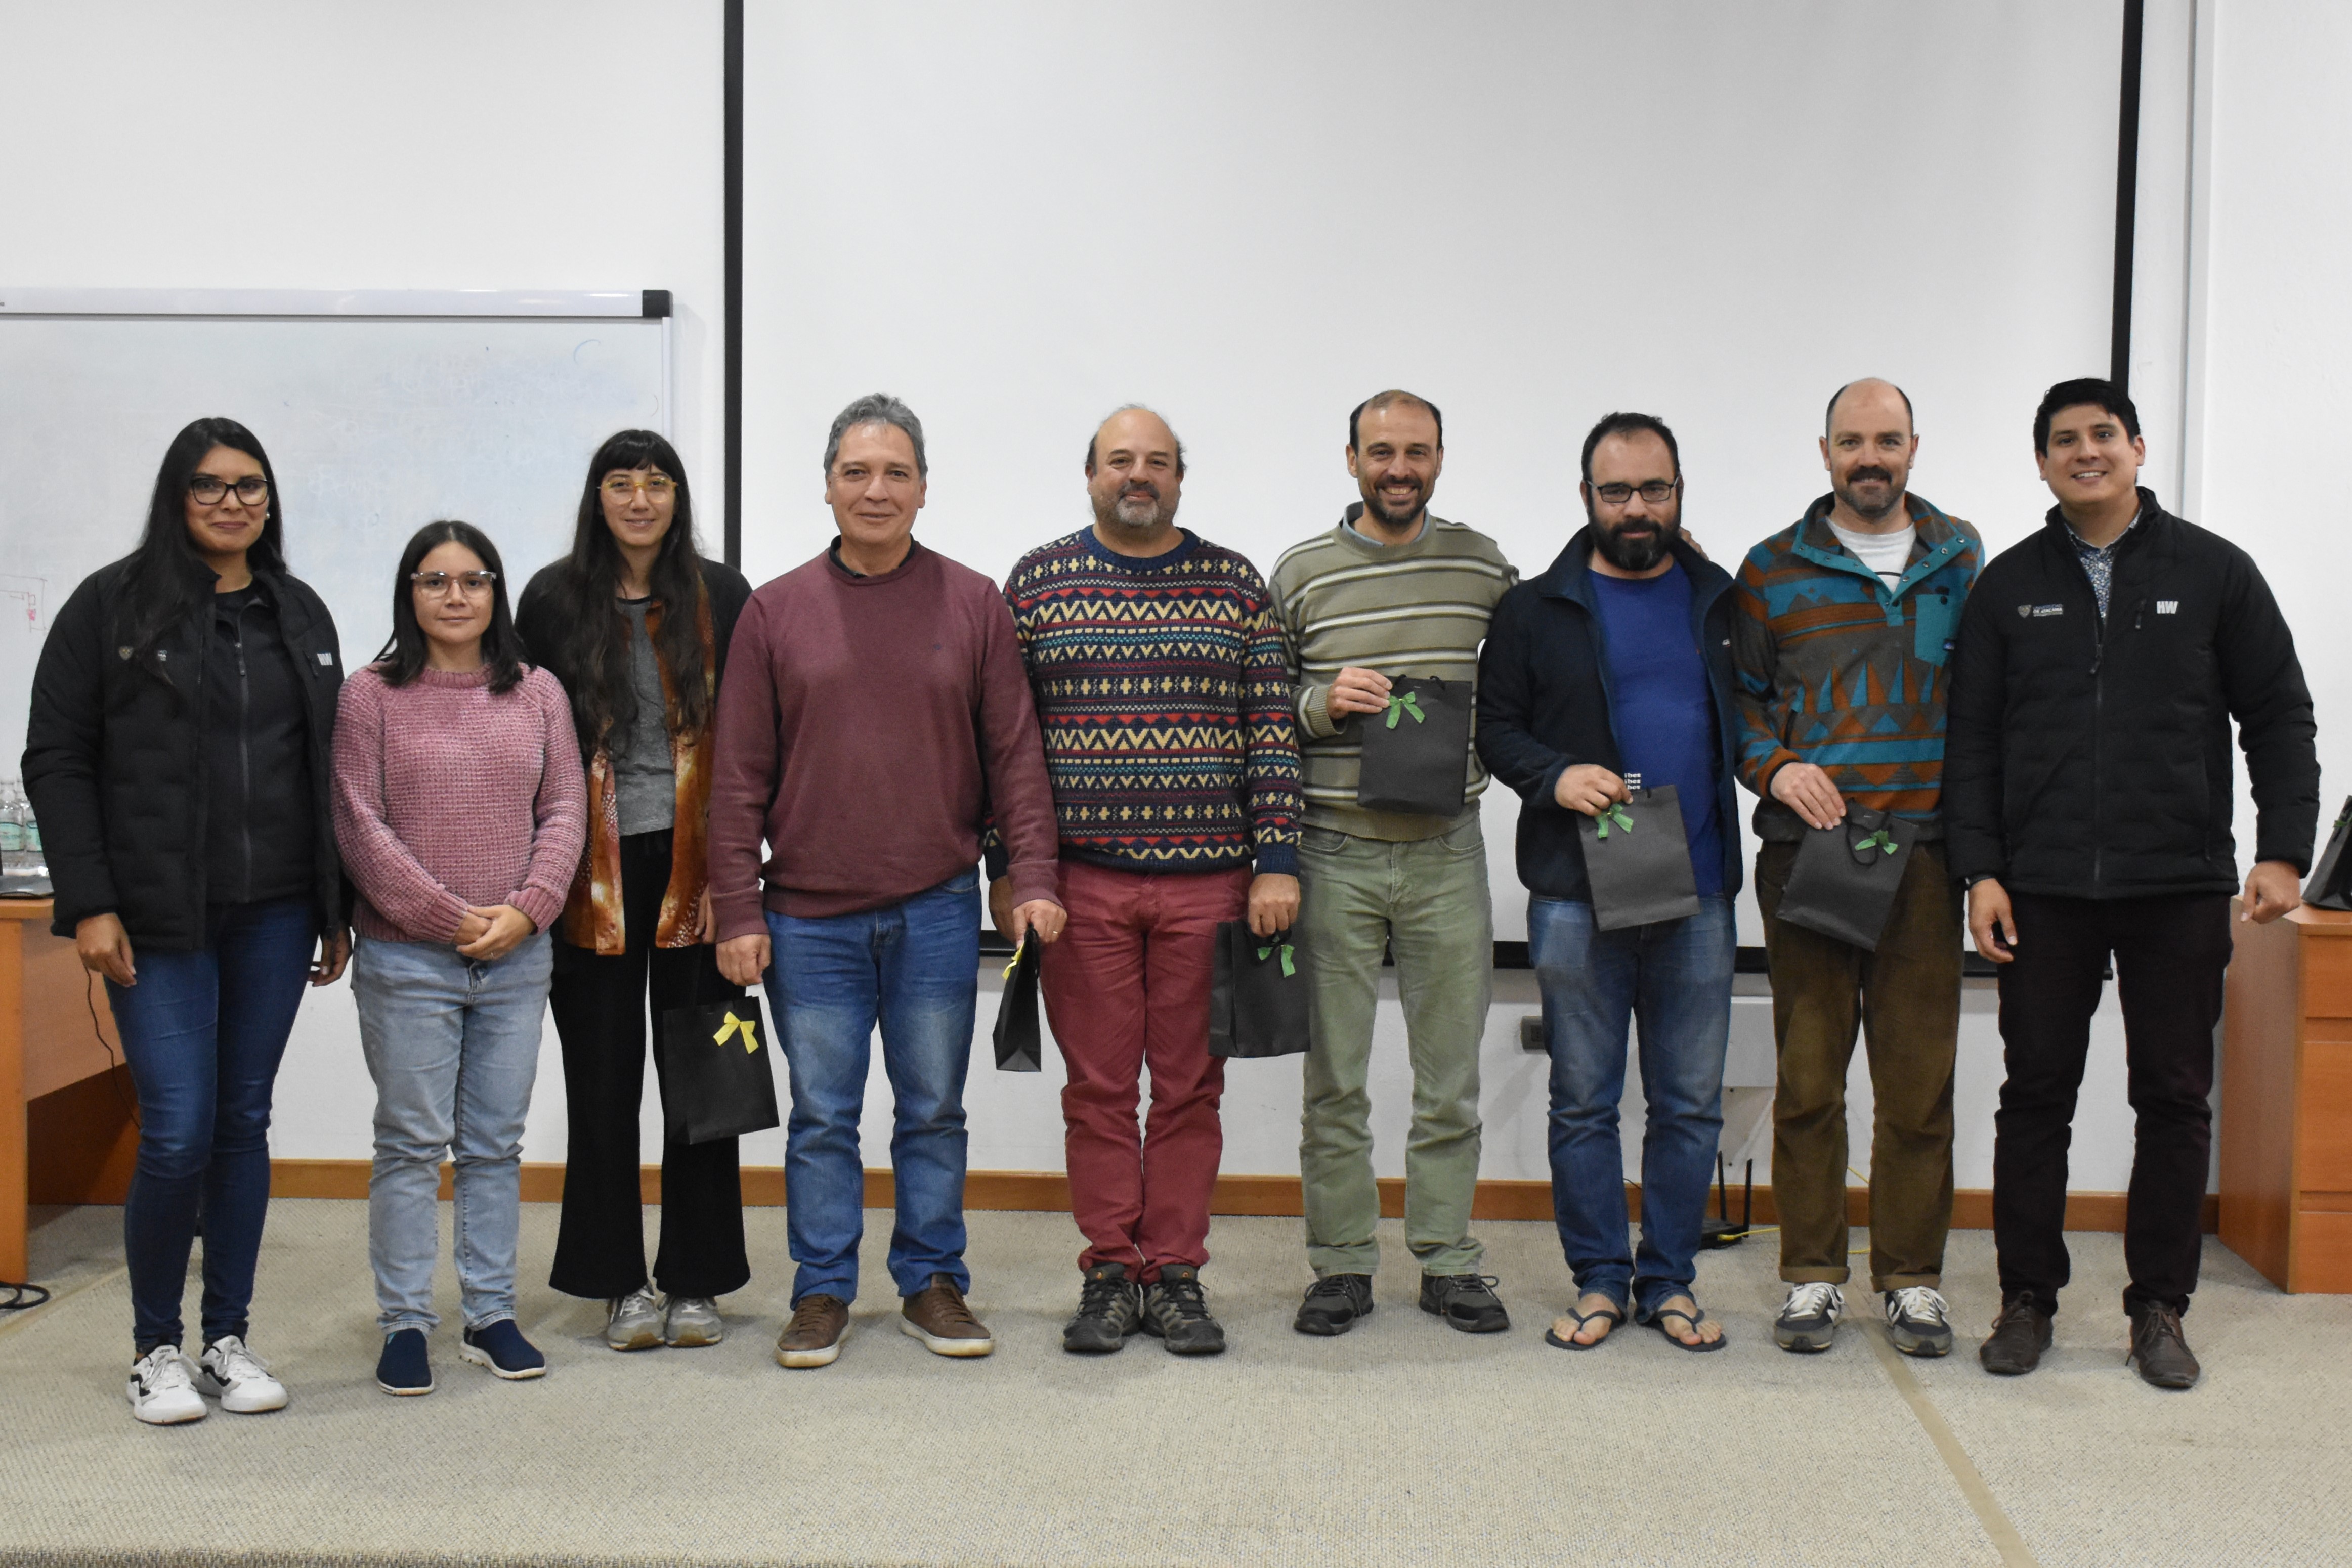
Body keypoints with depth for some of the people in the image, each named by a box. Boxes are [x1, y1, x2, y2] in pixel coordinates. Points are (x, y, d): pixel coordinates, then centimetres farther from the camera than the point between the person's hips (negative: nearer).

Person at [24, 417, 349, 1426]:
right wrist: (90, 904, -12)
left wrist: (338, 910, 11)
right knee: (178, 1134, -6)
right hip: (160, 922, -4)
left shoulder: (300, 615, 12)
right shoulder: (112, 605, -1)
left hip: (275, 917, 4)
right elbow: (56, 761, -3)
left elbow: (329, 769, 14)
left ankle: (229, 1340, 19)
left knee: (245, 1123, 8)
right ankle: (154, 1347, 13)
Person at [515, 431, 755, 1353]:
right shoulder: (554, 600, 3)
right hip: (594, 876, 0)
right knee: (603, 1078, 5)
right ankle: (620, 1283, 16)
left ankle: (694, 1280, 16)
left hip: (693, 866, 0)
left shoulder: (721, 597, 3)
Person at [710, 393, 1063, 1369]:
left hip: (937, 912, 0)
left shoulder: (974, 605, 3)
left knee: (934, 1110, 10)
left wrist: (1033, 877, -6)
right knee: (822, 1115, 7)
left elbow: (1014, 752, 3)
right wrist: (738, 911, -3)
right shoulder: (776, 611, 3)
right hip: (810, 918, 0)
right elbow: (739, 776, 2)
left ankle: (932, 1284, 23)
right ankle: (823, 1294, 20)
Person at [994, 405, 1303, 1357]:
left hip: (1207, 883, 0)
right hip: (1081, 883, 0)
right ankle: (1109, 1274, 15)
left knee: (1189, 1089, 6)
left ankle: (1176, 1274, 16)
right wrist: (1005, 870, 1)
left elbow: (1273, 733, 3)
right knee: (1098, 1088, 5)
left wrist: (1277, 865, -3)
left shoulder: (1235, 585, 7)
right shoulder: (1037, 583, 6)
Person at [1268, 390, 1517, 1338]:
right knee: (1334, 1077, 5)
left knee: (1451, 1074, 7)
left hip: (1447, 850, 1)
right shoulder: (1300, 574, 2)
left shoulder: (1486, 567, 7)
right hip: (1335, 853, -1)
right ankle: (1342, 1264, 17)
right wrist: (1321, 703, -13)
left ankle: (1447, 1259, 20)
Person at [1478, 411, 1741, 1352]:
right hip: (1576, 895, -1)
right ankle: (1599, 1280, 18)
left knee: (1690, 1103, 7)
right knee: (1583, 1101, 6)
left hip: (1697, 892, 2)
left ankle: (1669, 1280, 19)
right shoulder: (1536, 609, 4)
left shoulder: (1723, 603, 10)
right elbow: (1495, 726, 5)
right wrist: (1554, 777, -12)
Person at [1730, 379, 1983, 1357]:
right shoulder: (1772, 570, 8)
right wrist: (1775, 768, -8)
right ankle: (1813, 1275, 12)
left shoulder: (1960, 558, 13)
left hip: (1924, 852, 1)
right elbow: (1739, 694, 11)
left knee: (1919, 1075, 2)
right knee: (1808, 1073, 2)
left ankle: (1912, 1279, 13)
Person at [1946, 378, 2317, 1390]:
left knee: (2176, 1097, 5)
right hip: (2043, 889, 1)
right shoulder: (2008, 587, 8)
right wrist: (1980, 869, -2)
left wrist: (2284, 851, -3)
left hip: (2181, 888, 0)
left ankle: (2159, 1307, 16)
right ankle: (2028, 1298, 14)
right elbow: (1972, 739, 7)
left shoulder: (2213, 572, 6)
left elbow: (2279, 719, 6)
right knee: (2037, 1094, 4)